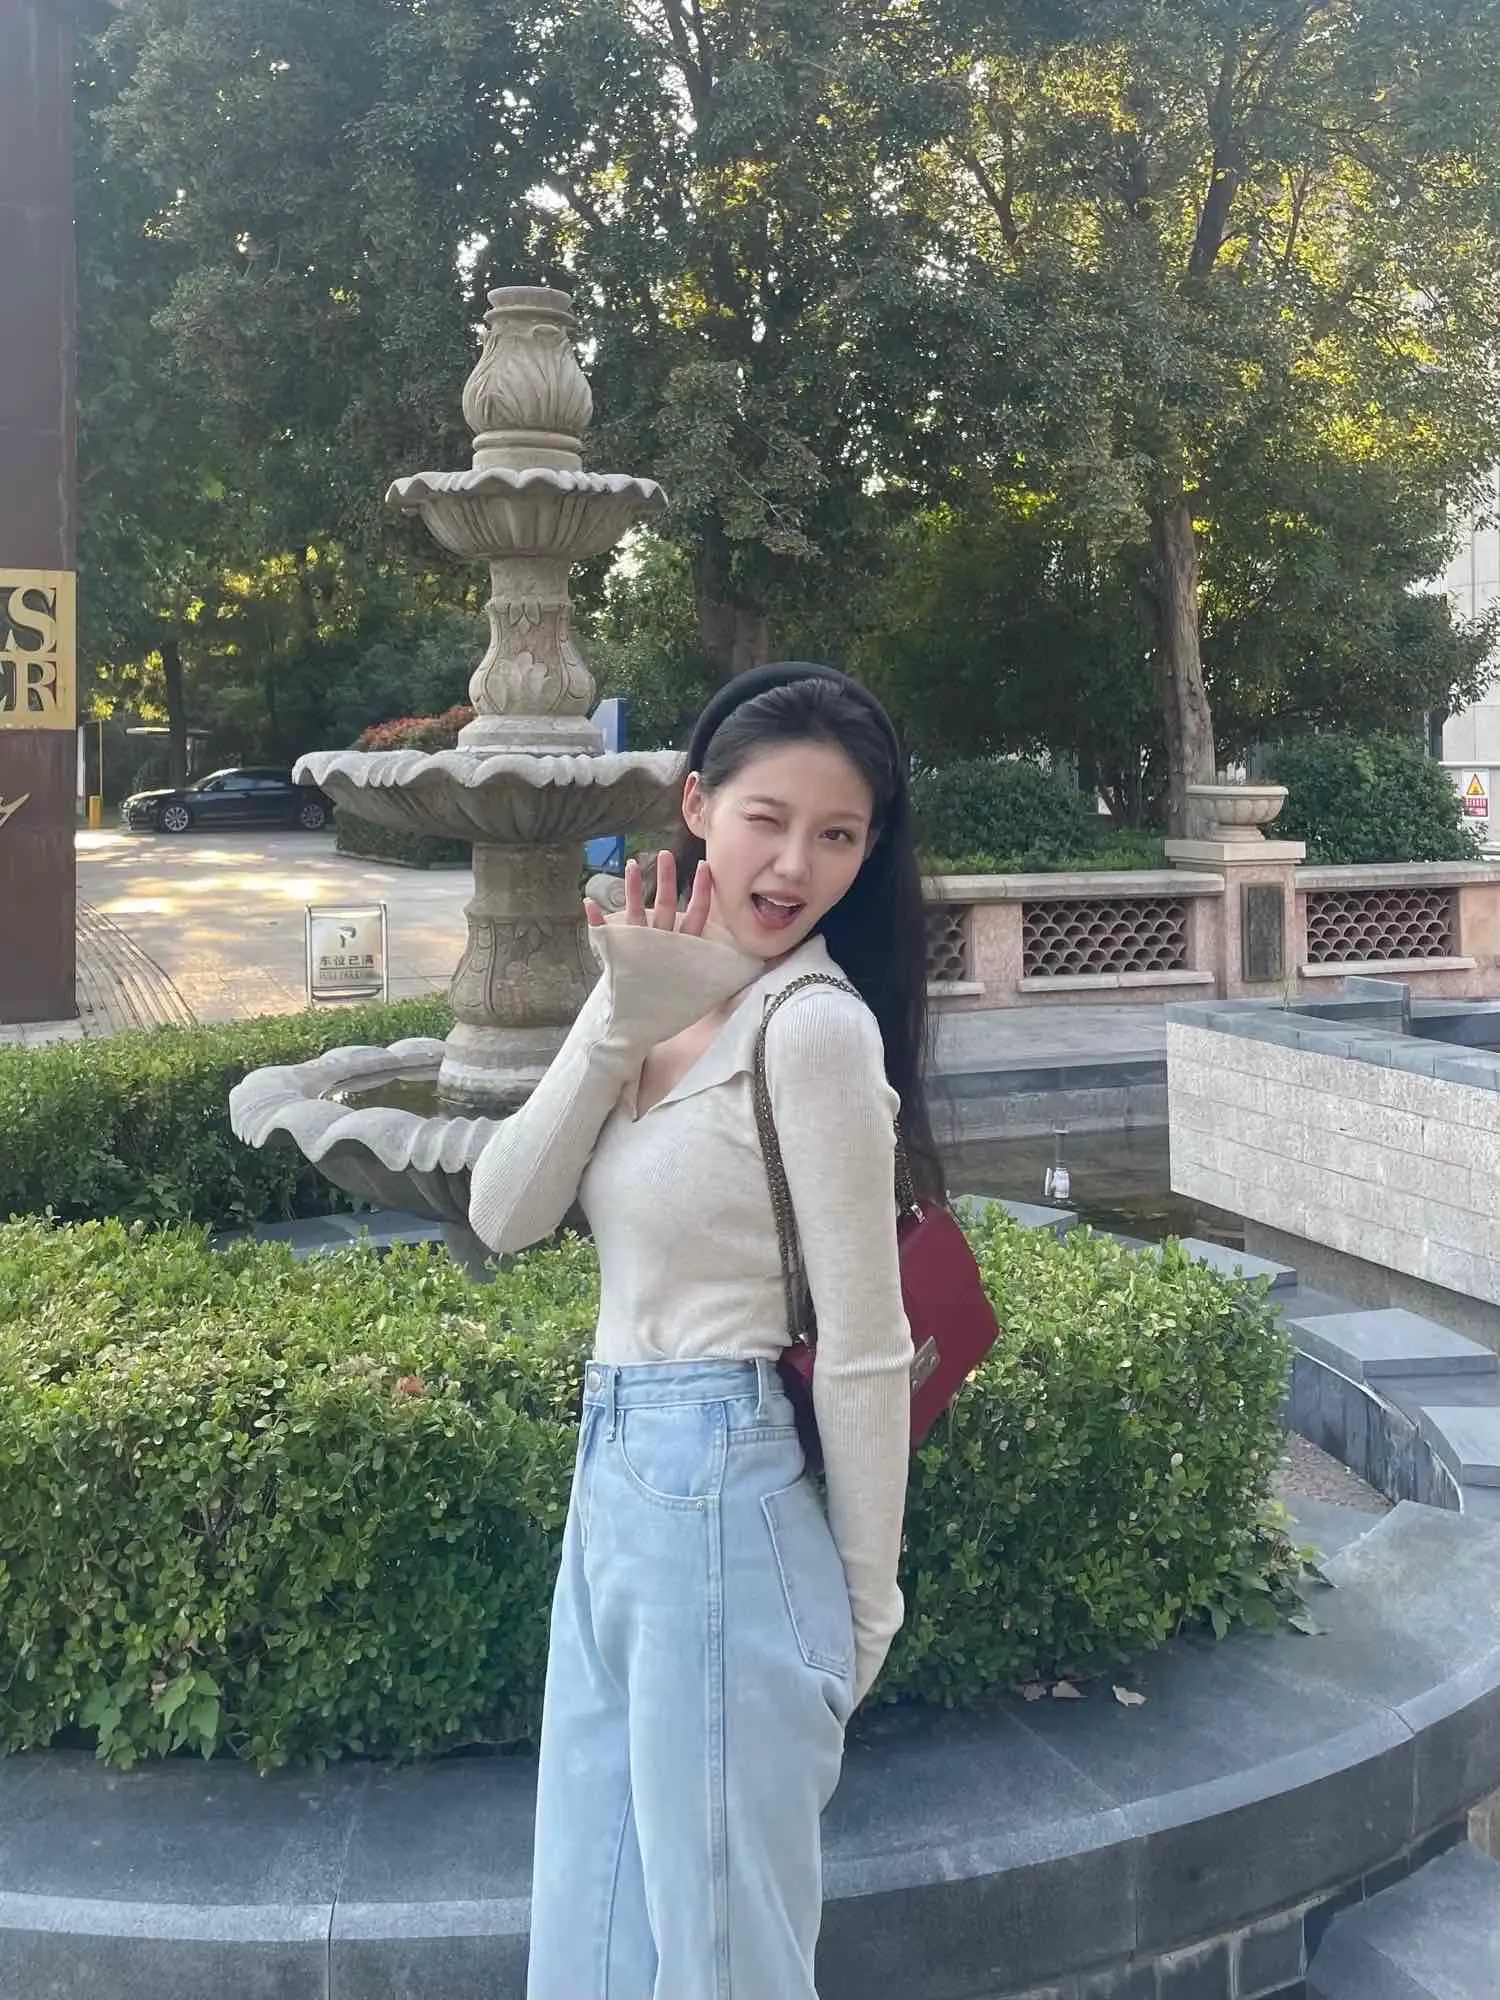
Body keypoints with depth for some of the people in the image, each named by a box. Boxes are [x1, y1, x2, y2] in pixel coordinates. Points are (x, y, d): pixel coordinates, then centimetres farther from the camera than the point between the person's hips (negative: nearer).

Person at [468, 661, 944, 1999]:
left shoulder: (816, 1027, -18)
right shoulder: (662, 1002, 7)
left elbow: (865, 1347, -16)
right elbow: (505, 1216, -3)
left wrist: (865, 1602, -9)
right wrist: (620, 1023, -13)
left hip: (719, 1494, -8)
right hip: (613, 1482, 8)